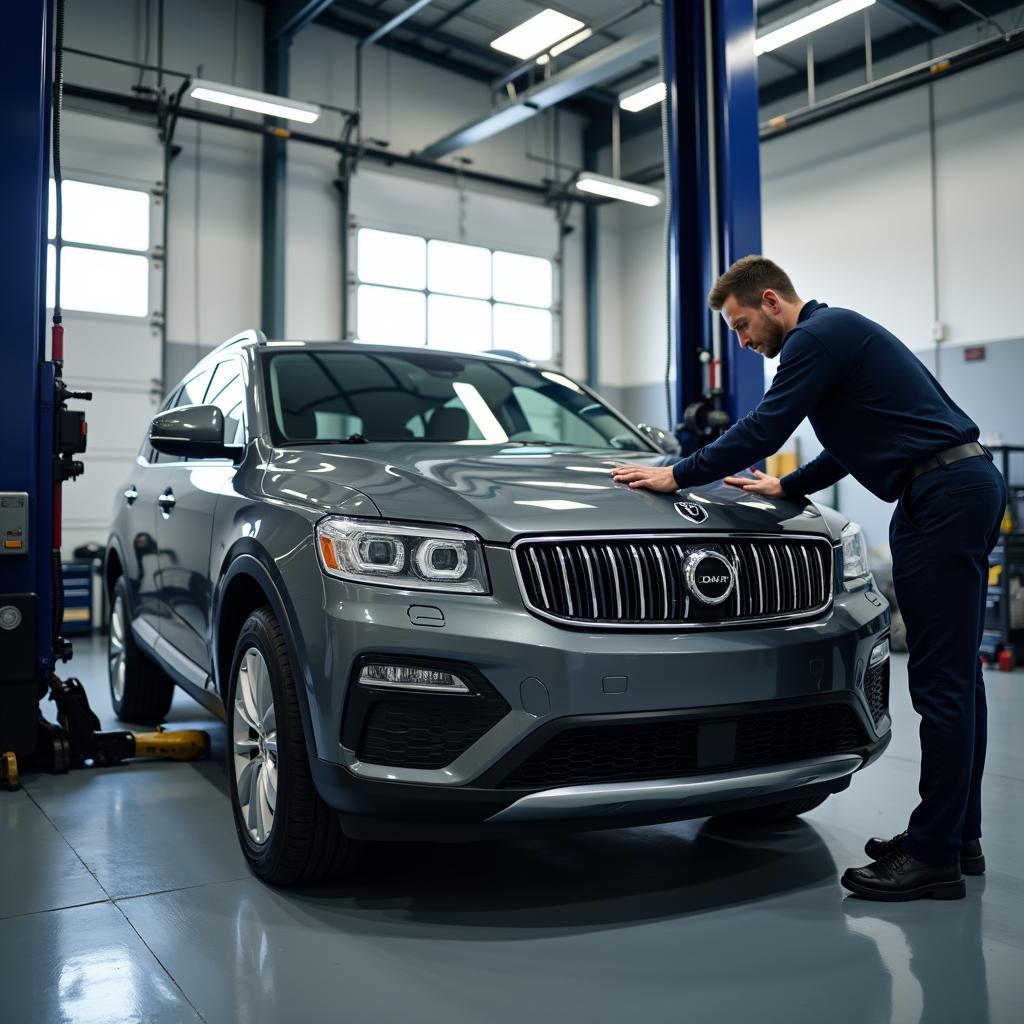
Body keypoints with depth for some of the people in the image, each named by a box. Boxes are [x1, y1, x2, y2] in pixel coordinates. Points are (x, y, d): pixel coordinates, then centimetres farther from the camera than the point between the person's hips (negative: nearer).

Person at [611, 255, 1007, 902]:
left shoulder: (817, 337, -9)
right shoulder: (838, 331, 23)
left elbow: (763, 430, -14)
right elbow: (852, 444, 29)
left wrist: (678, 475, -5)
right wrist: (787, 486, 30)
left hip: (943, 498, -11)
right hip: (969, 486, 11)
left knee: (941, 679, -8)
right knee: (955, 674, 12)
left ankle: (934, 857, -2)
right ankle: (958, 836, 21)